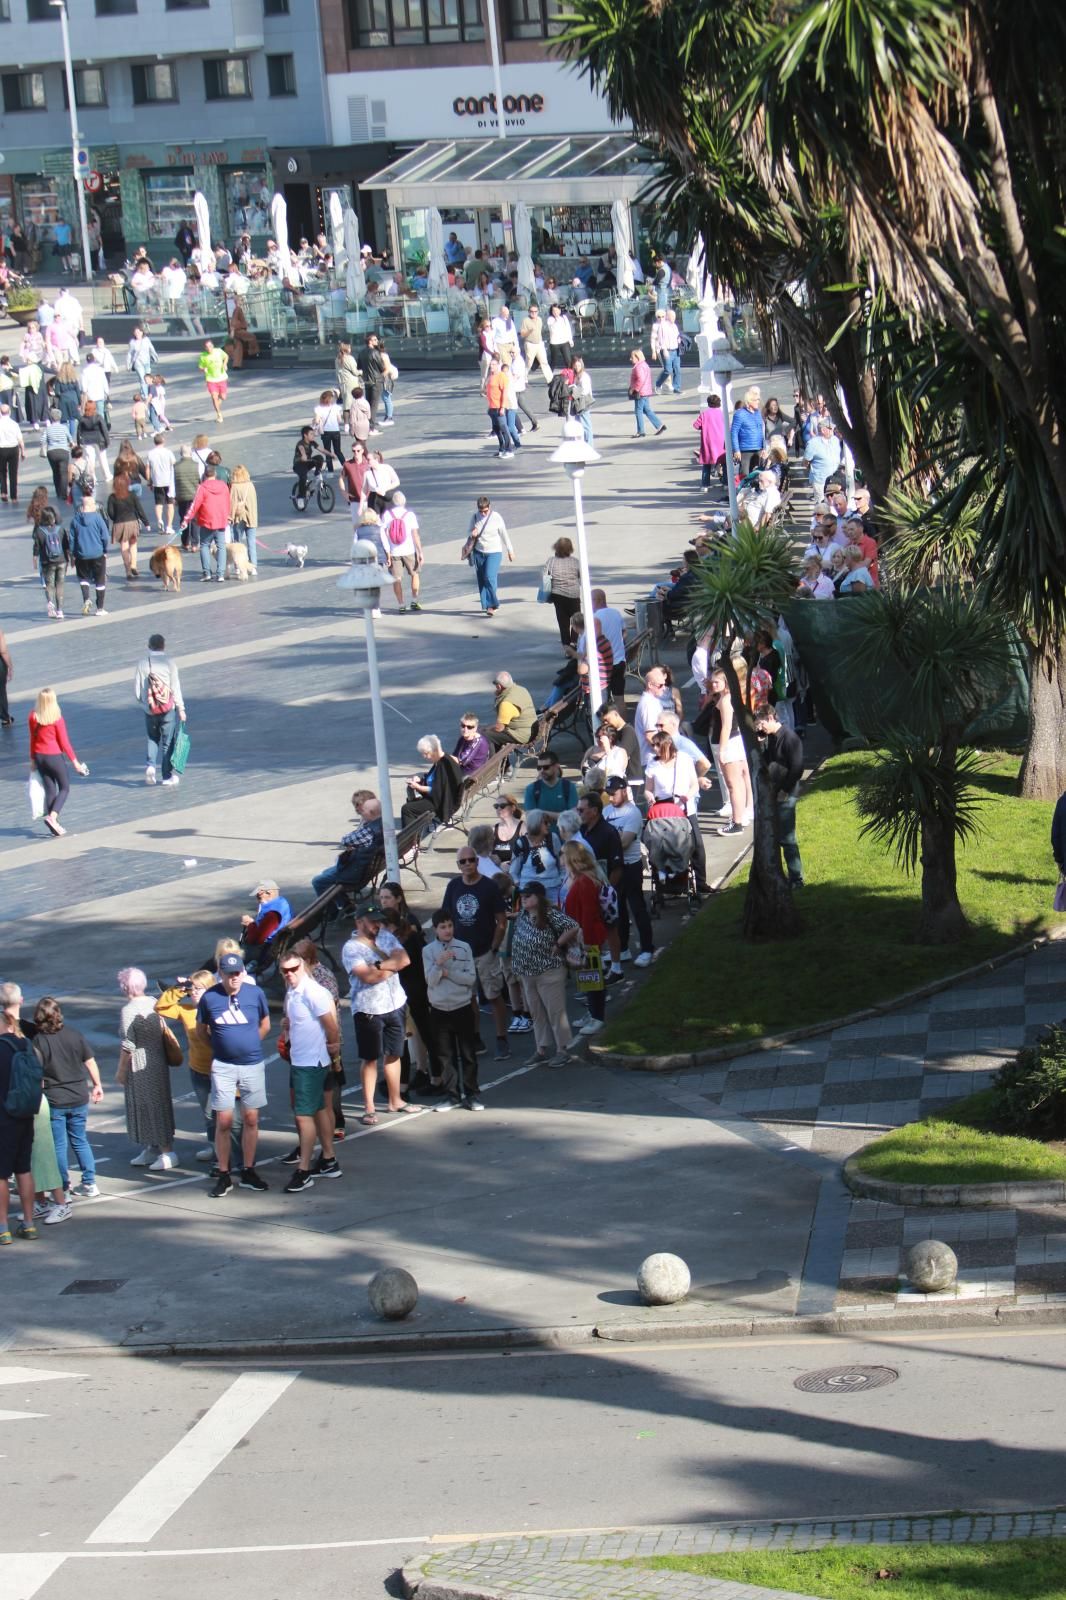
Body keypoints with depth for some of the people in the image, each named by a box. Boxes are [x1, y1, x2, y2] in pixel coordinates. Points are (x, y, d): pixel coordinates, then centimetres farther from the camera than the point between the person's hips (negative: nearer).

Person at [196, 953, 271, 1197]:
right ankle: (223, 1176, 6)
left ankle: (248, 1172, 18)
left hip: (253, 1064, 1)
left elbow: (265, 1025, 9)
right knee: (224, 1121, -2)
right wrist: (220, 1047, 6)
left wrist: (249, 1045, 9)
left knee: (251, 1119, 6)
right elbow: (201, 1030, 7)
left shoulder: (255, 993, -5)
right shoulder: (209, 997, -7)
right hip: (223, 1066, -1)